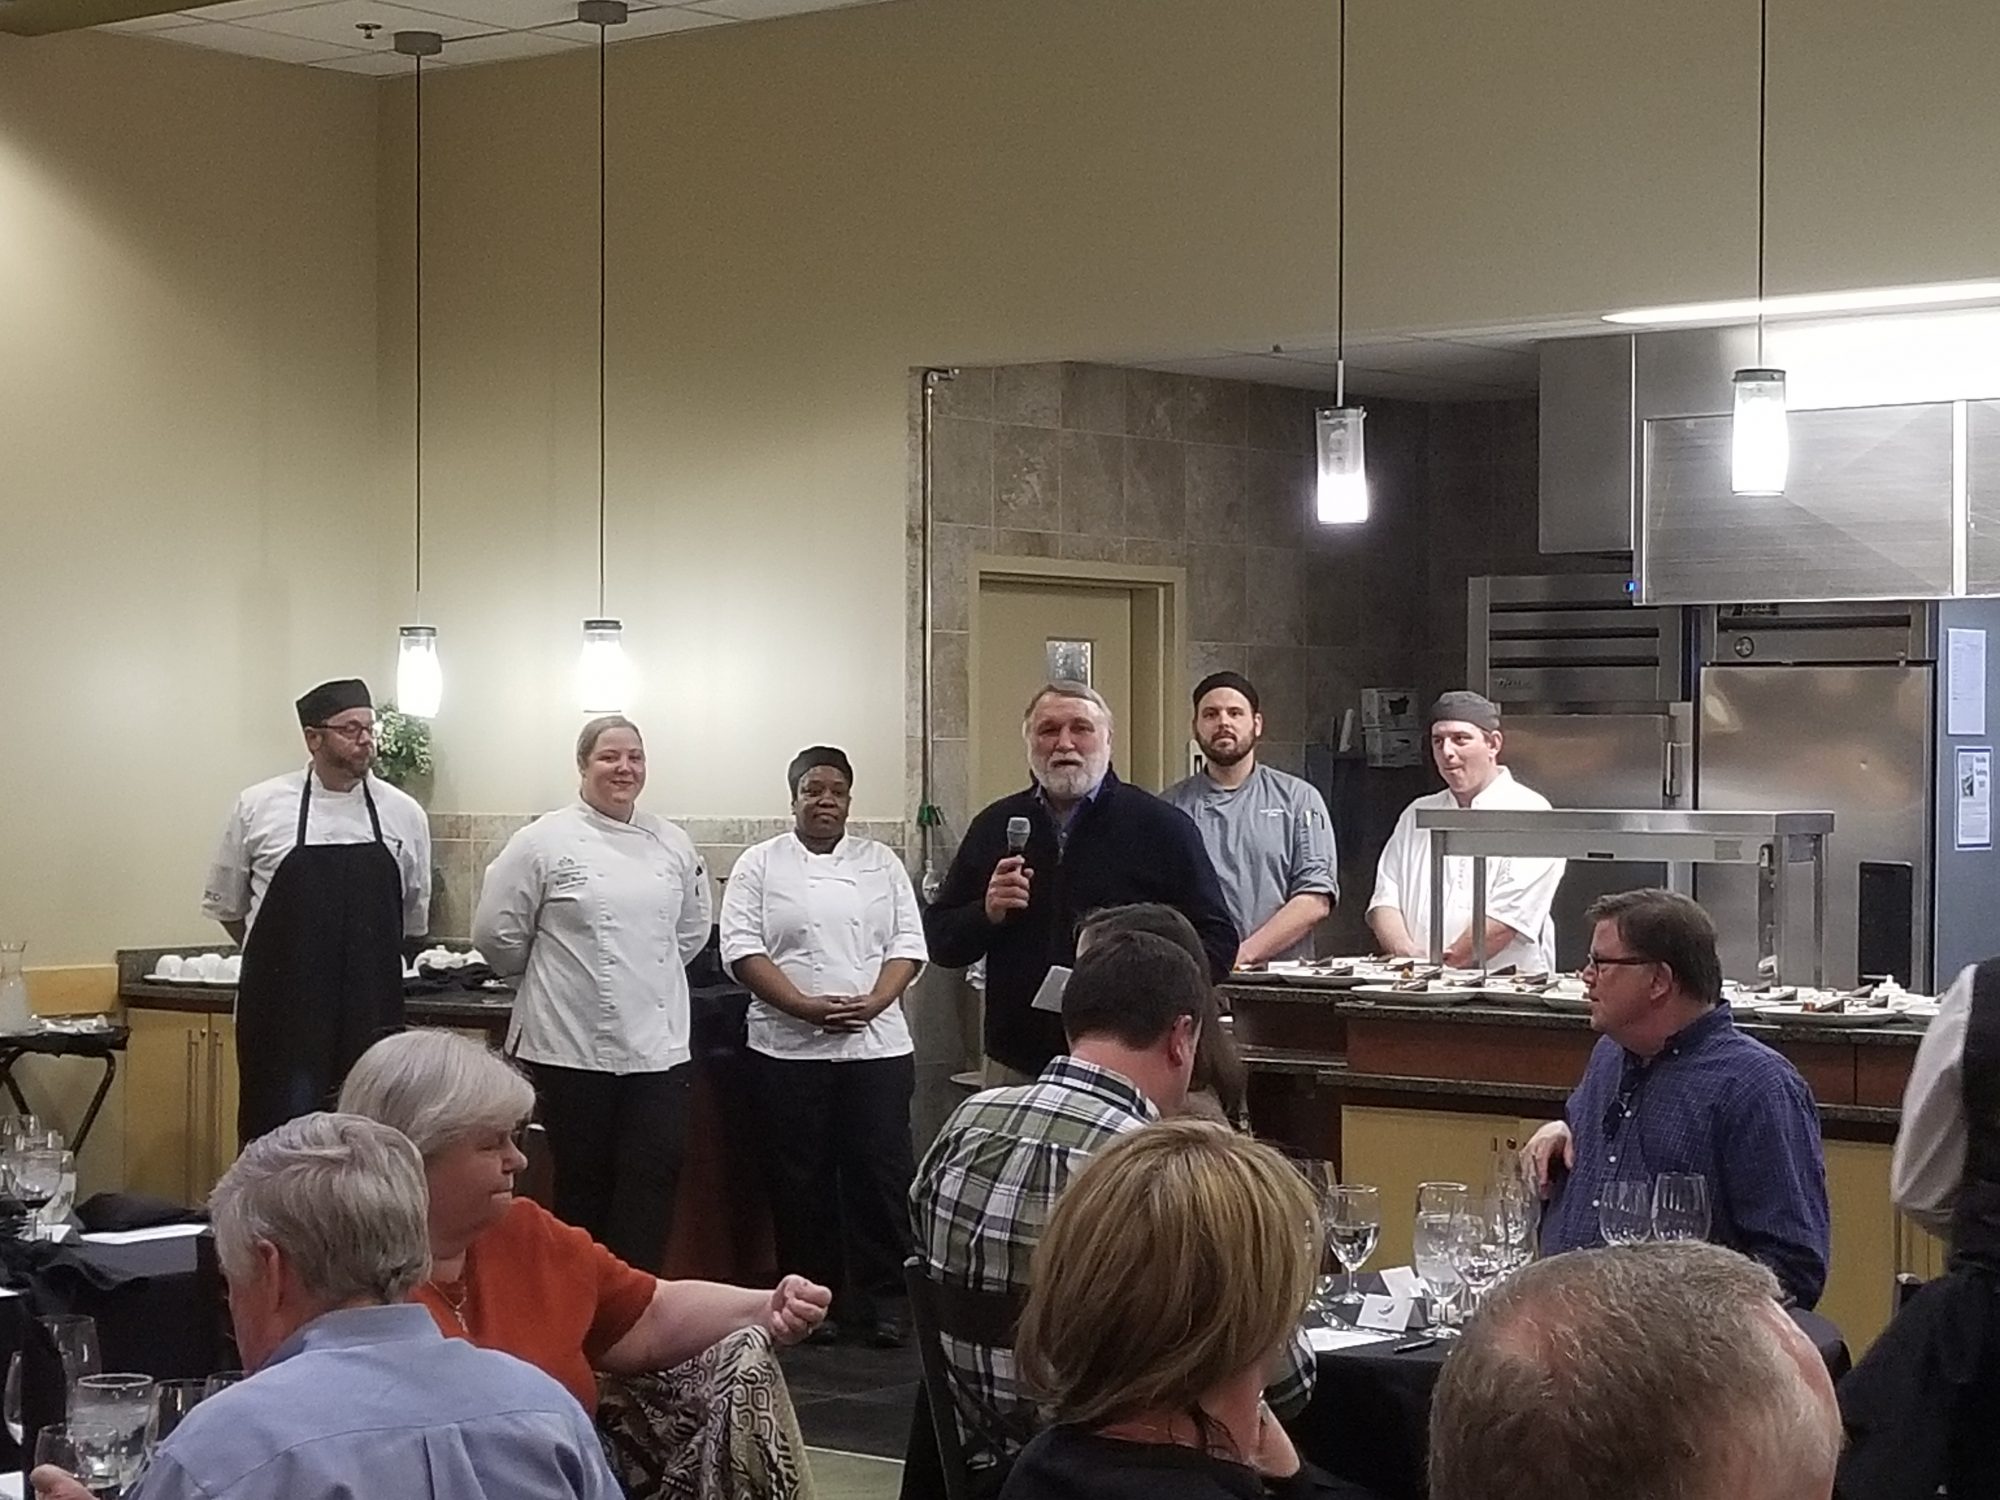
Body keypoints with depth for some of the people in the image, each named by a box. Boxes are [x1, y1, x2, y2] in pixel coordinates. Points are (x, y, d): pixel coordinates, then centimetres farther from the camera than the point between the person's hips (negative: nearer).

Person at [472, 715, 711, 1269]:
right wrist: (550, 978, 9)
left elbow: (692, 931, 20)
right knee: (583, 1183, 5)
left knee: (653, 1181, -2)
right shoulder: (544, 842, -6)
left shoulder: (673, 845, 8)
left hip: (658, 1045, 4)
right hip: (574, 1047, -4)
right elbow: (496, 933, -3)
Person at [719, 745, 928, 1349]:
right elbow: (742, 949, -5)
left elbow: (907, 944, 6)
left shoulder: (882, 863, 11)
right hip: (788, 1047, -1)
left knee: (881, 1172, 0)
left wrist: (873, 1002, -12)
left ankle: (875, 1299, 8)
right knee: (801, 1178, 4)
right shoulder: (760, 864, 3)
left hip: (877, 1044, 2)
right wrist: (805, 1007, -15)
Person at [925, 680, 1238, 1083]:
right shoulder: (995, 826, 12)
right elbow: (940, 940, 15)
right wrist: (988, 914, -6)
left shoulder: (1162, 827, 1)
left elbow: (1217, 941, -1)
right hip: (1016, 1063, 3)